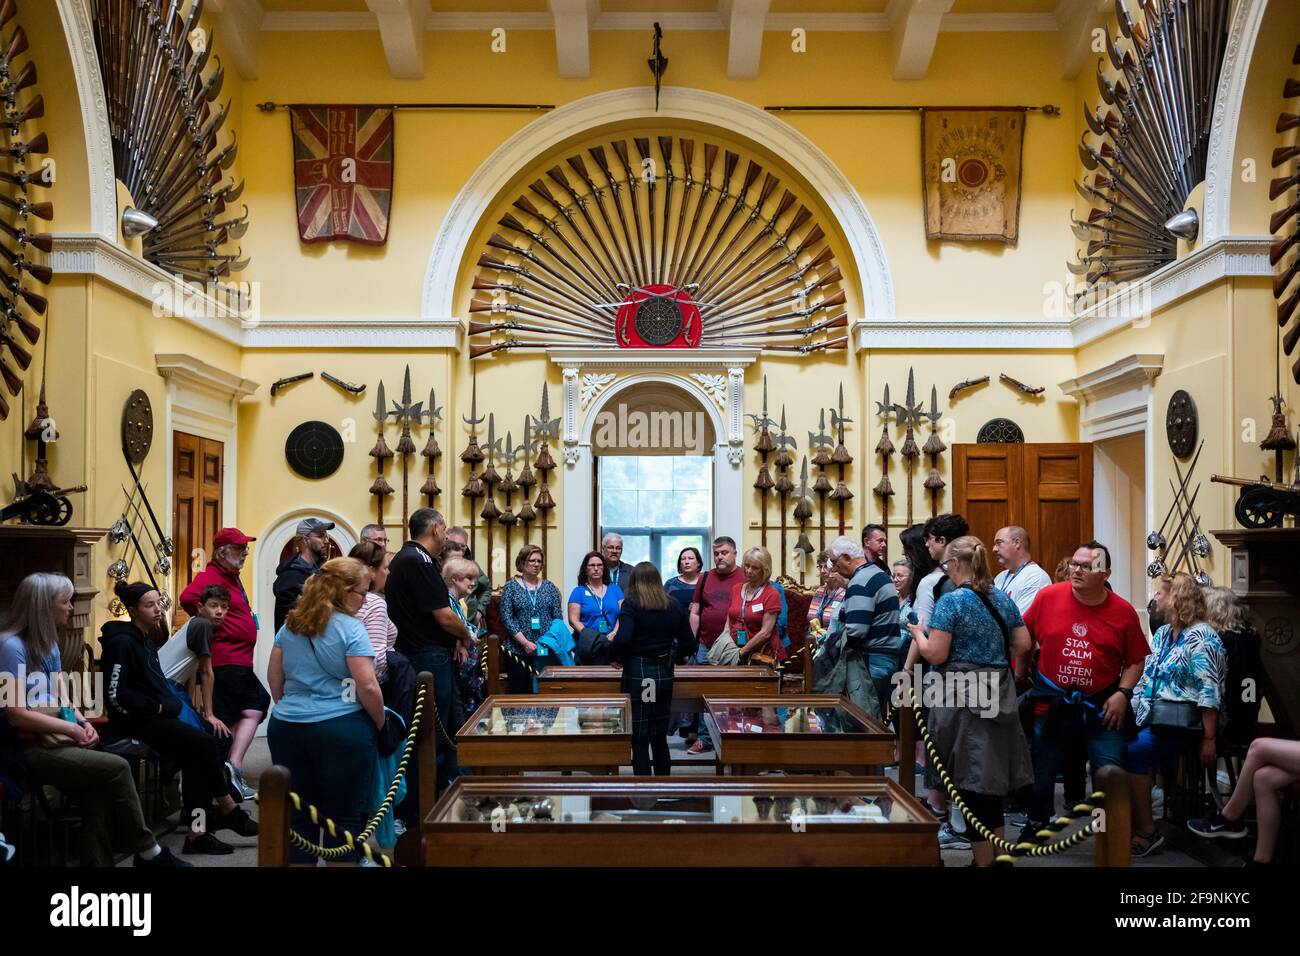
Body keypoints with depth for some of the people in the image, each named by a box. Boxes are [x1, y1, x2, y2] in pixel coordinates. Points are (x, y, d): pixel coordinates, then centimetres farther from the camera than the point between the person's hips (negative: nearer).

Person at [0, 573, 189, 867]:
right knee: (116, 768, -20)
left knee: (98, 791, -21)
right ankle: (148, 852, -6)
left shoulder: (48, 643, 15)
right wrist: (71, 729, -11)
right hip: (27, 749, -8)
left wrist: (83, 723, 0)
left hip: (55, 740, 8)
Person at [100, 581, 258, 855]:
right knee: (206, 744, -16)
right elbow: (116, 695, -20)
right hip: (136, 723, -9)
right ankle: (228, 811, -1)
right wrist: (156, 708, -12)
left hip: (154, 717, 9)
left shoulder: (144, 641, 17)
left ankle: (197, 832, -12)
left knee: (196, 757, -9)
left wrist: (168, 706, 7)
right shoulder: (122, 642, -12)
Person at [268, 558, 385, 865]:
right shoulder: (350, 627, -12)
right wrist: (380, 724, -1)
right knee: (344, 817, 5)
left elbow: (274, 677, 14)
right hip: (342, 730, -6)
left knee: (297, 815, 14)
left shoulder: (290, 624, 8)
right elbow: (367, 687, -16)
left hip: (287, 728, 6)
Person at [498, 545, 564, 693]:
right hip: (518, 651, -2)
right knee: (519, 693, 0)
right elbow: (506, 618, -5)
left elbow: (558, 617, 8)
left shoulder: (549, 587, 10)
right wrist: (525, 642, -14)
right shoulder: (511, 587, 3)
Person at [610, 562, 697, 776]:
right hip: (664, 674, 5)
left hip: (637, 674, -5)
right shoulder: (674, 606, 6)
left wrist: (612, 656, -5)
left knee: (639, 740, 1)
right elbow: (689, 644, 5)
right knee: (660, 737, 18)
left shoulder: (631, 605, -8)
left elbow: (622, 640, -23)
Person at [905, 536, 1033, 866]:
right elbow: (1023, 645, 11)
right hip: (999, 697, 7)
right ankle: (997, 855, 25)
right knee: (991, 781, 16)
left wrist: (918, 633, 3)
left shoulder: (952, 601, -13)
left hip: (963, 699, -6)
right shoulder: (1004, 600, 7)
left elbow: (935, 654, -15)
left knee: (972, 784, 2)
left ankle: (983, 859, 9)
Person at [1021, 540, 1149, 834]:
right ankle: (1037, 826, 35)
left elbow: (1136, 660, 2)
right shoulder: (1048, 597, -5)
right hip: (1050, 706, 1)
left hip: (1101, 709, -1)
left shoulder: (1123, 612, -5)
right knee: (1042, 773, 12)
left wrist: (1123, 693, -9)